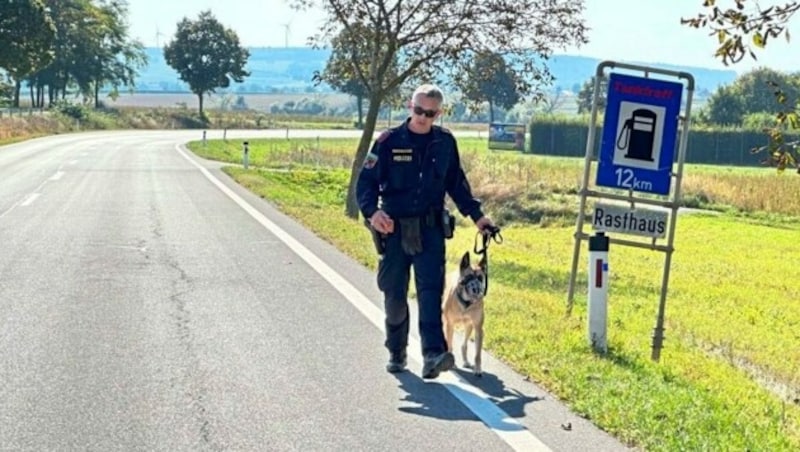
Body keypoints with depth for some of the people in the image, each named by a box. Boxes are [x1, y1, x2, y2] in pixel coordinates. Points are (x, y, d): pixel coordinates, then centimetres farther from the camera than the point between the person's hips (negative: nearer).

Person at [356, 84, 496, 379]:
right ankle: (396, 353, 25)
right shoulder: (389, 141, -4)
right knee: (394, 294, 7)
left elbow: (456, 183, 18)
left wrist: (476, 214, 15)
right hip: (394, 229, -1)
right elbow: (366, 181, -6)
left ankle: (433, 354, -22)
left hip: (430, 228, 1)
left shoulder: (445, 142, 6)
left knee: (431, 288, -13)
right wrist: (371, 211, -24)